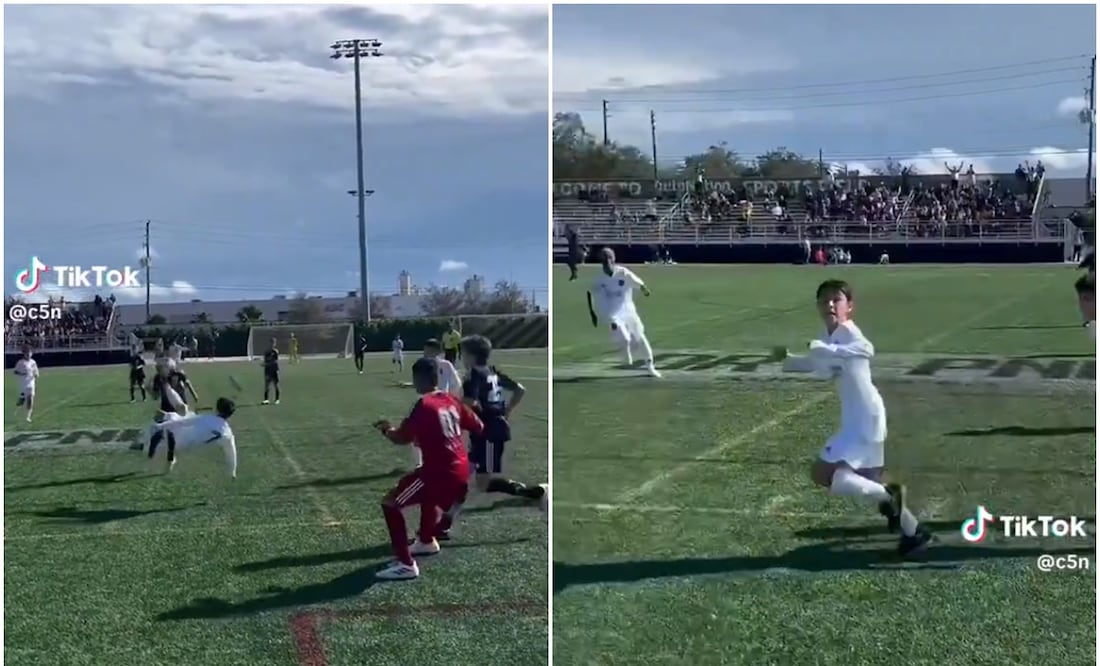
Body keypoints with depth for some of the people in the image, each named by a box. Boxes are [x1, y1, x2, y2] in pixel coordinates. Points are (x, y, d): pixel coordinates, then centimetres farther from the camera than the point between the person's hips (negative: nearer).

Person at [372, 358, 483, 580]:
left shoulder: (424, 405, -13)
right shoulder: (451, 401, 9)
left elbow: (402, 438, -11)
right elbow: (478, 427, 17)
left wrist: (385, 430, 10)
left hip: (441, 470, -9)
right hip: (460, 469, 9)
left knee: (390, 503, -4)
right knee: (429, 495, 39)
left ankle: (405, 564, -12)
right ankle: (427, 541, 57)